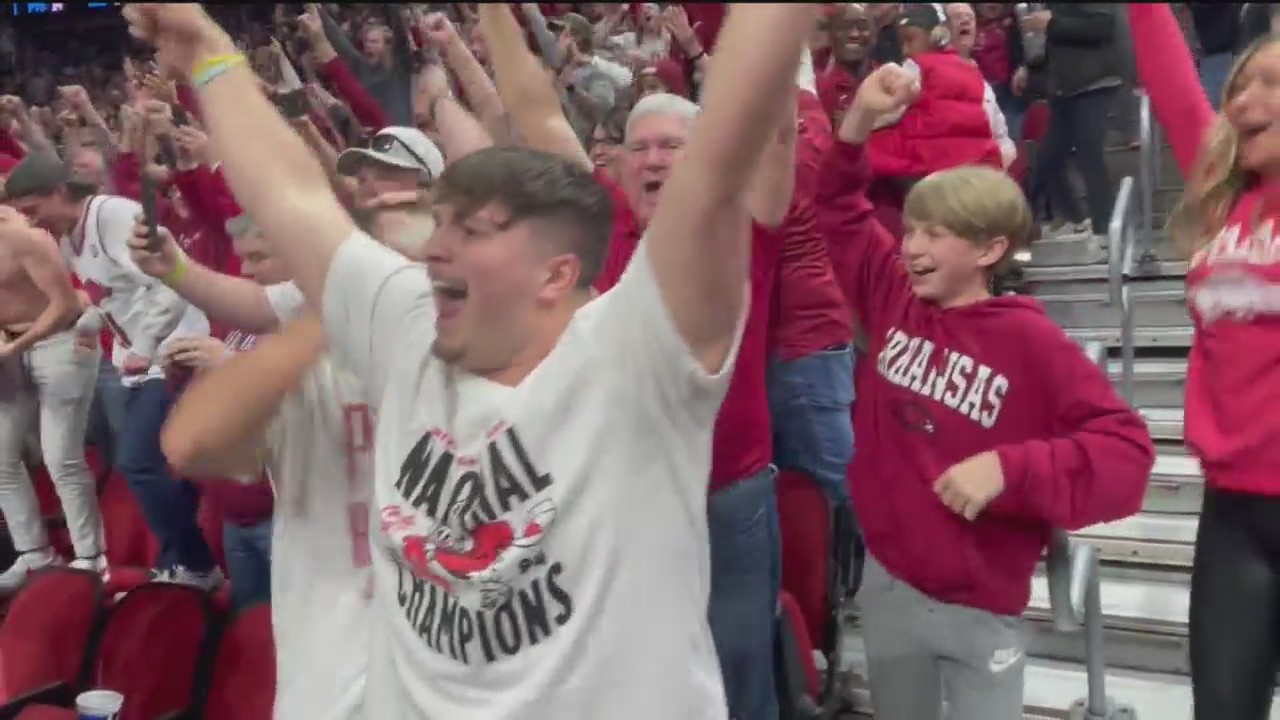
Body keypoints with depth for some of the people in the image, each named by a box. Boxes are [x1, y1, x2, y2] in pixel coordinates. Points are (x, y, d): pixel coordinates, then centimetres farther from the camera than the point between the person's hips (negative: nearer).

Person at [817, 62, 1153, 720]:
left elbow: (1126, 450, -17)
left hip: (978, 607, -4)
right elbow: (839, 210, 9)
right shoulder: (893, 298, 0)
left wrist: (1009, 469, -28)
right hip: (885, 581, 4)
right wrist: (860, 118, -4)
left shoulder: (1030, 341, -13)